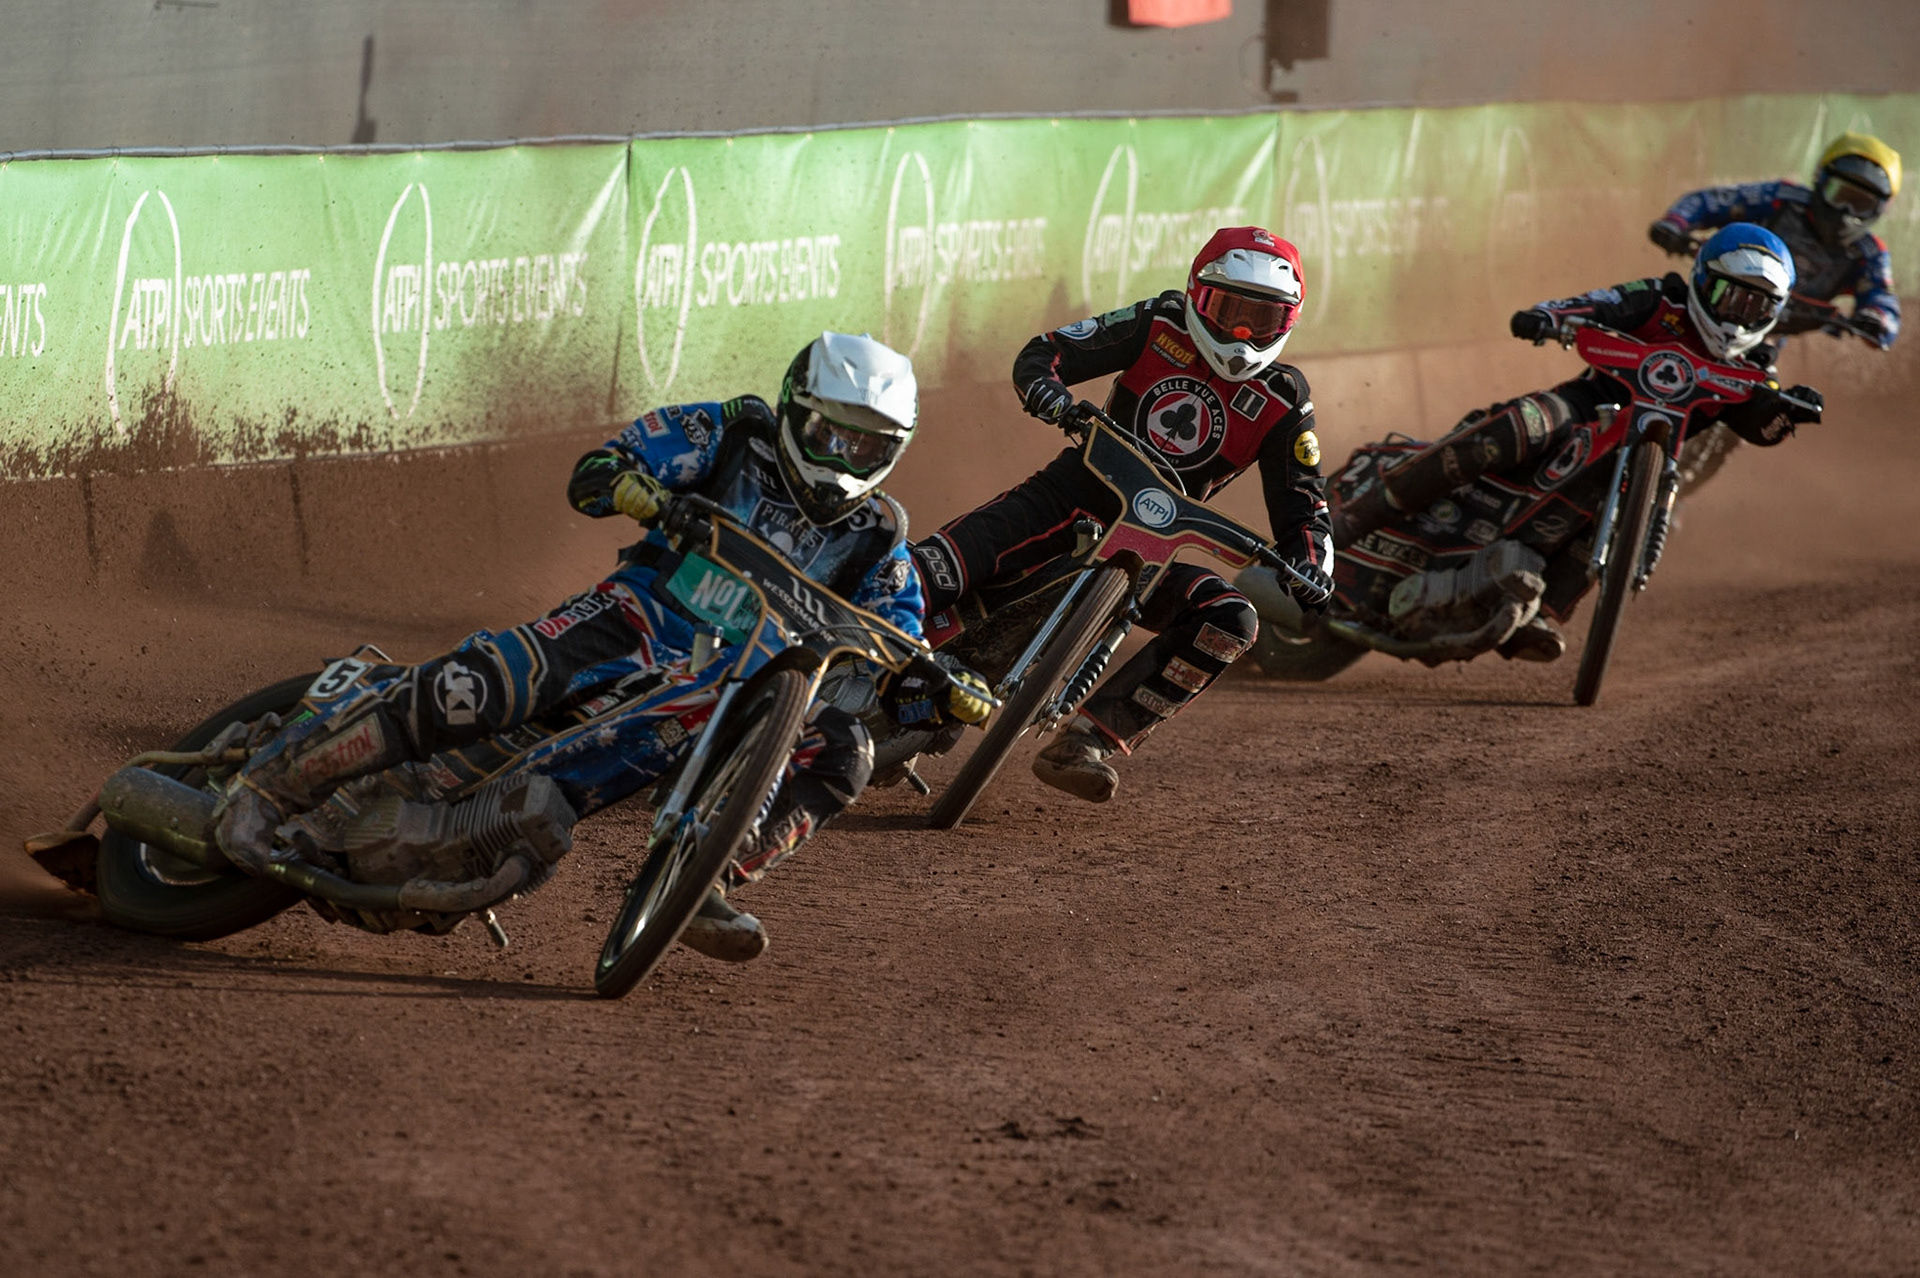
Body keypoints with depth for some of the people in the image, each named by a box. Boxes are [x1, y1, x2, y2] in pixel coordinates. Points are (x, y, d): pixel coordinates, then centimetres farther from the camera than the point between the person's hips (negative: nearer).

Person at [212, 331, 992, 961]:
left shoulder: (876, 540, 11)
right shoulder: (735, 435, 5)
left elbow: (892, 667, 7)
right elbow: (592, 474, 0)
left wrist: (943, 691, -15)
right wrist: (622, 482, -24)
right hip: (639, 621, -3)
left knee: (841, 751, -25)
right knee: (483, 683, -30)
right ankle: (275, 779, -20)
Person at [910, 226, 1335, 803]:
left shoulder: (1283, 402, 0)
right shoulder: (1161, 325, -1)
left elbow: (1302, 504, 3)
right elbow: (1043, 352, -1)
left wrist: (1309, 566, -20)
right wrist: (1049, 392, -26)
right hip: (1076, 492, -1)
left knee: (1231, 622, -25)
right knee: (983, 539, -32)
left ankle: (1089, 740, -27)